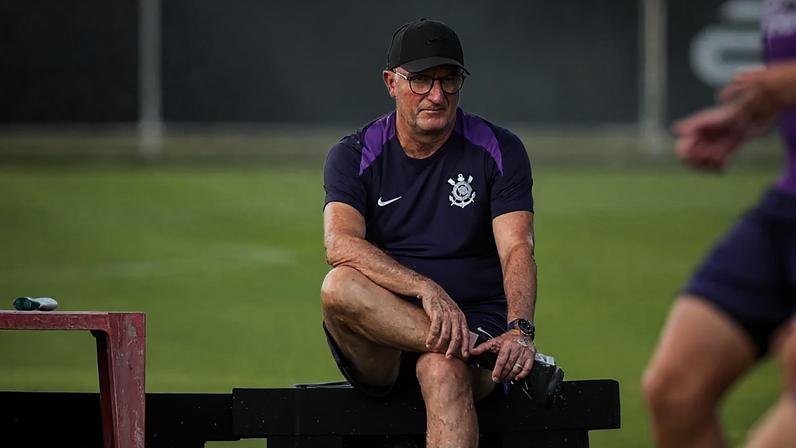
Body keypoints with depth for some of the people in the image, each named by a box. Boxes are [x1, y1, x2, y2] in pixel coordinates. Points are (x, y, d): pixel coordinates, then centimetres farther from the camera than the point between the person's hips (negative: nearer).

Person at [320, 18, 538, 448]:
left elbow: (517, 249, -8)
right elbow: (340, 244, -16)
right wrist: (427, 290, -32)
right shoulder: (354, 156, 3)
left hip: (478, 323, -1)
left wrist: (519, 330, -30)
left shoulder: (499, 151, 4)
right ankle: (473, 350, -34)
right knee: (340, 287, -31)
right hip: (381, 354, 1)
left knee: (444, 373, -36)